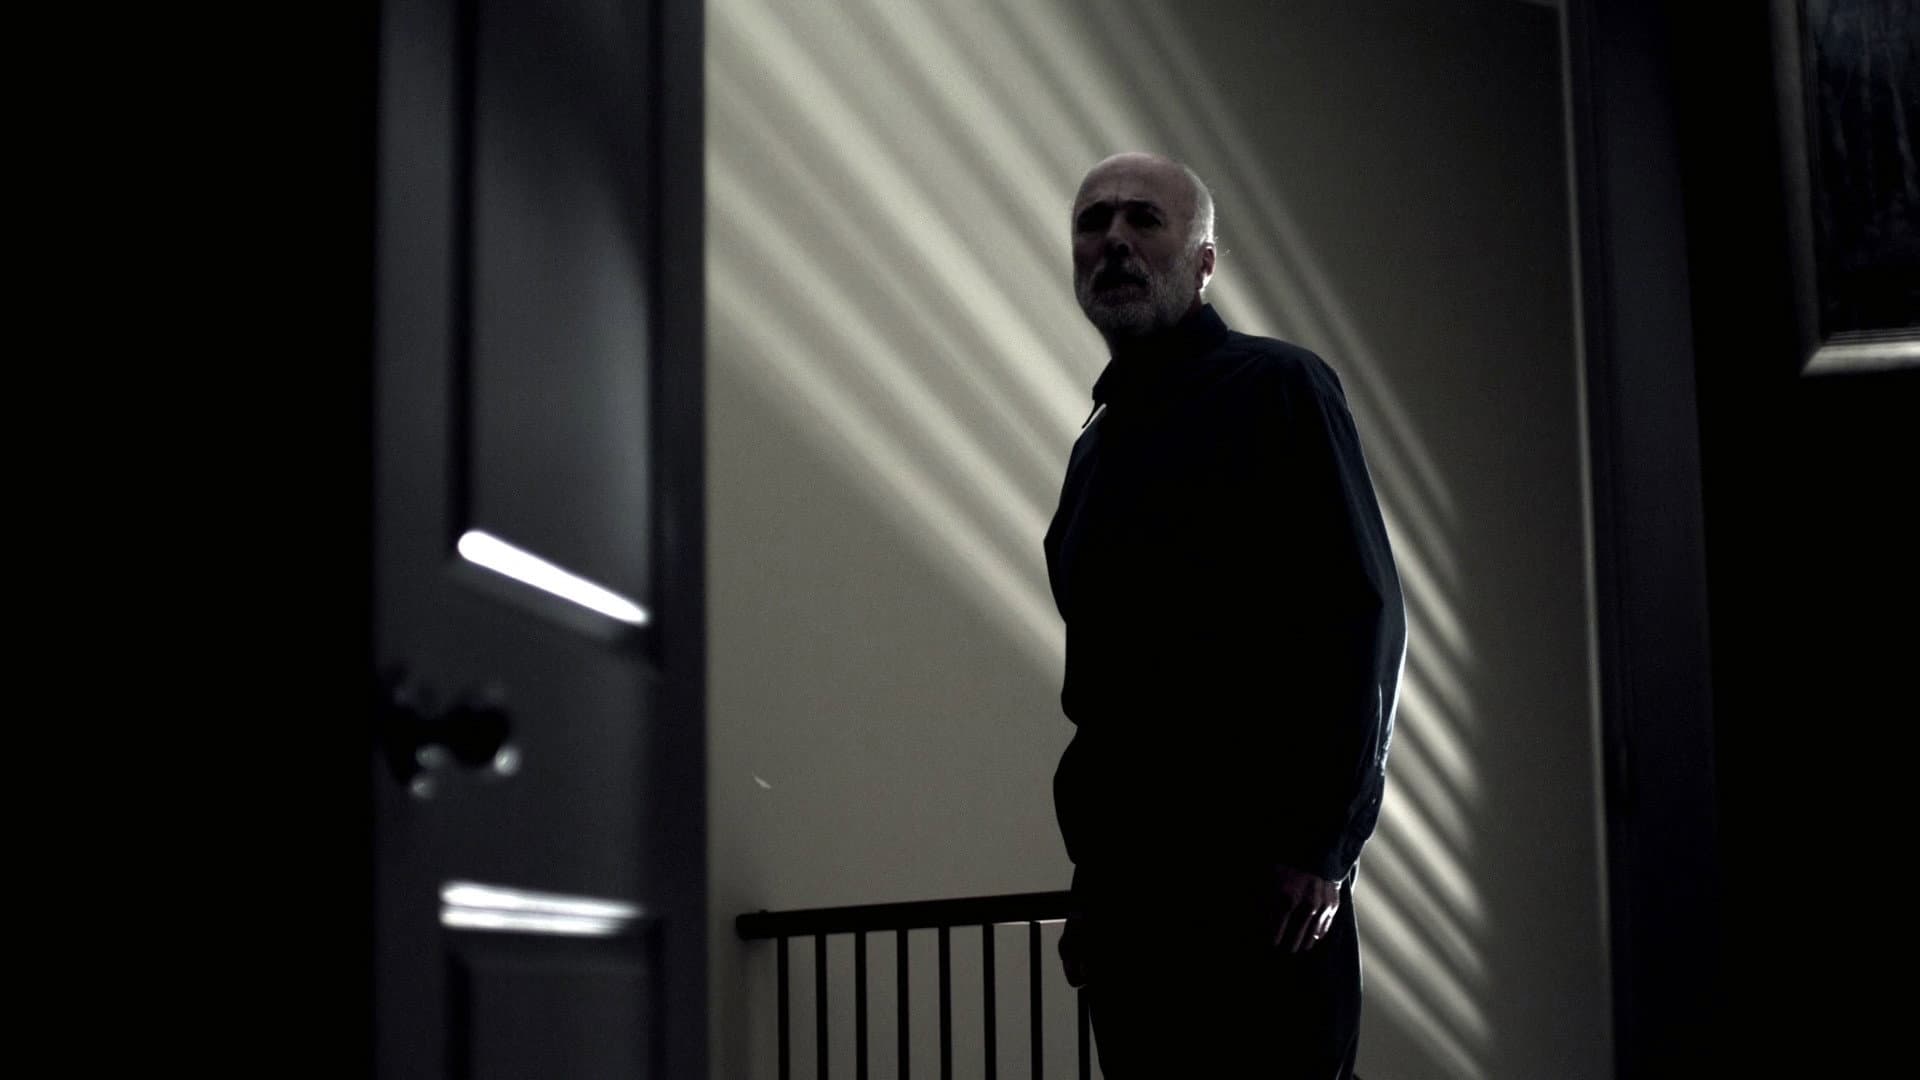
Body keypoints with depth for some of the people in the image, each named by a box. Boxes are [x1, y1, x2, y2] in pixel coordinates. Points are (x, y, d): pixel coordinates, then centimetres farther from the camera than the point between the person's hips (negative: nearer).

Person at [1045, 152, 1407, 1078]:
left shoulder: (1274, 386, -1)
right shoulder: (1099, 440, 20)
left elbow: (1362, 614, -10)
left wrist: (1322, 843, -16)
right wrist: (1093, 869, 14)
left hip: (1255, 875, -7)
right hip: (1124, 878, 7)